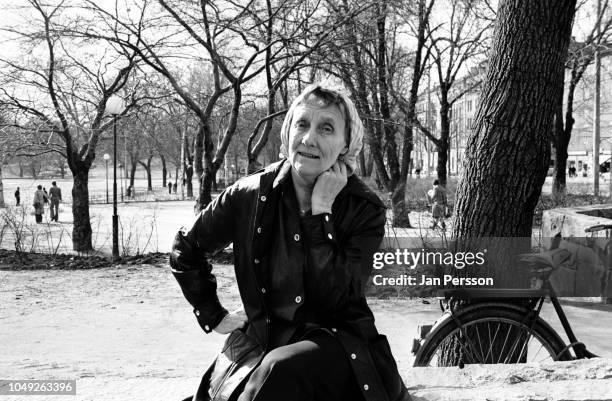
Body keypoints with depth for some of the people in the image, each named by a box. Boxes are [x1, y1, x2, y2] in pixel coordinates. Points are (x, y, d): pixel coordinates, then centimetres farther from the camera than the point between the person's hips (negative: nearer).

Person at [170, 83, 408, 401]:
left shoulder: (365, 209, -7)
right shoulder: (250, 196, -2)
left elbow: (335, 298, -20)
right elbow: (186, 251, 13)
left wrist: (321, 209, -19)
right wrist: (213, 317, 10)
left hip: (337, 343, -1)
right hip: (260, 342, 1)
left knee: (281, 371, -33)